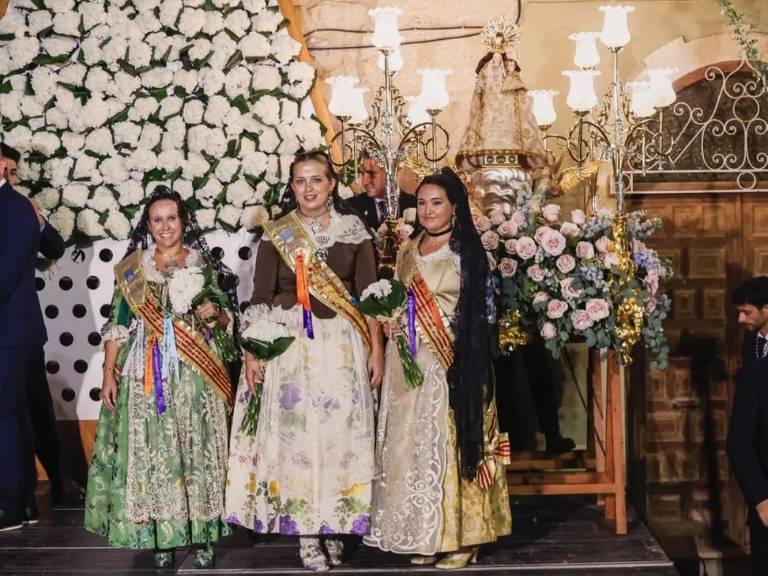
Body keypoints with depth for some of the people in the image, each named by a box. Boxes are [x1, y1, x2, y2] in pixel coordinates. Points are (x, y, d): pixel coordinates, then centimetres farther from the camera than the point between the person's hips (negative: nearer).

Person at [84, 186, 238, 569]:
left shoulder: (204, 264, 9)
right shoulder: (132, 268, 8)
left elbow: (229, 318, 11)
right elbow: (118, 324, 5)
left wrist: (215, 313, -12)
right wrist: (109, 374, -2)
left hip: (196, 375, 0)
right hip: (147, 375, 0)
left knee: (197, 447, 0)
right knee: (151, 450, -2)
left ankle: (202, 534, 9)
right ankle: (159, 535, 8)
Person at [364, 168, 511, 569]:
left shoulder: (466, 251, -3)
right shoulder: (408, 249, 14)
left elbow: (480, 312, -6)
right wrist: (389, 316, 5)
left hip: (451, 362, -6)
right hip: (408, 360, 6)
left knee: (450, 440, -4)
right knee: (410, 442, 6)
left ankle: (460, 535, 6)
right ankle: (422, 535, 15)